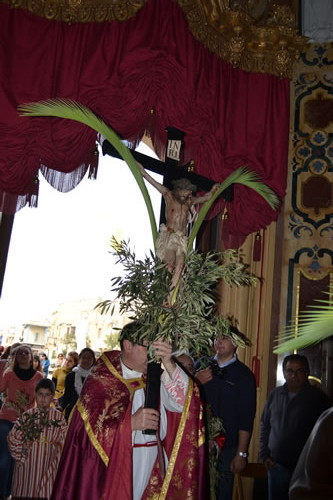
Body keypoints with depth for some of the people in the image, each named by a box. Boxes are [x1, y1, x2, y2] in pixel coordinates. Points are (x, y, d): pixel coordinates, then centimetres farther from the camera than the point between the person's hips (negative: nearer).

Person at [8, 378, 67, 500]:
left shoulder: (58, 417, -2)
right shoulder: (27, 415, -1)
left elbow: (62, 442, 0)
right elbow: (13, 438, 1)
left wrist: (56, 462, -5)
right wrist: (20, 458, -1)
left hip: (48, 465, -1)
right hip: (27, 464, 1)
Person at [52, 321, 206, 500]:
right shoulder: (100, 379, -7)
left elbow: (183, 402, -11)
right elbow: (90, 429, -13)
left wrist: (169, 364, -22)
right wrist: (131, 423, -23)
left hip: (154, 466, 4)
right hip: (115, 468, -3)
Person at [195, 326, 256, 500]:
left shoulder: (243, 375, -3)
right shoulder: (201, 365, 6)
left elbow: (246, 417, -5)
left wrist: (241, 454, -8)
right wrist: (195, 382, -14)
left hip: (227, 447, -2)